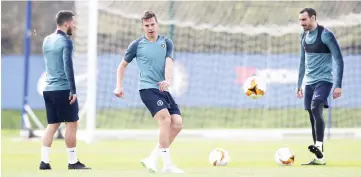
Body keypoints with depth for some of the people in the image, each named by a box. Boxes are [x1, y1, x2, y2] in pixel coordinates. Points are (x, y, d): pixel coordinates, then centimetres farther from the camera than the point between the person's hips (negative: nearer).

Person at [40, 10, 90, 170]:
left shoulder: (47, 40, 13)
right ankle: (72, 162, 1)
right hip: (63, 89, -7)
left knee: (52, 125, 8)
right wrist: (73, 90, -16)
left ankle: (44, 161, 1)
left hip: (49, 89, 7)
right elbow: (68, 66, -16)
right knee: (71, 124, 0)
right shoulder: (65, 41, -10)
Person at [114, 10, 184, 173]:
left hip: (163, 90, 5)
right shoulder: (137, 45, 3)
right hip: (147, 88, -5)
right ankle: (167, 164, -23)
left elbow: (168, 62, -5)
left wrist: (168, 80, -24)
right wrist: (119, 86, 3)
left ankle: (152, 159, 7)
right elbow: (122, 65, 13)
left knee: (177, 124, -5)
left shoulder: (166, 43, 10)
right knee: (165, 119, -24)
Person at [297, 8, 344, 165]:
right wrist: (299, 84, 22)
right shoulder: (304, 36, 11)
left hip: (324, 81, -7)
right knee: (313, 117, 3)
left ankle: (319, 147, -36)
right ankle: (319, 158, 6)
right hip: (309, 82, 7)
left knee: (315, 108, -28)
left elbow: (339, 60, -11)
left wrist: (338, 85, -16)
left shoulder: (326, 35, -11)